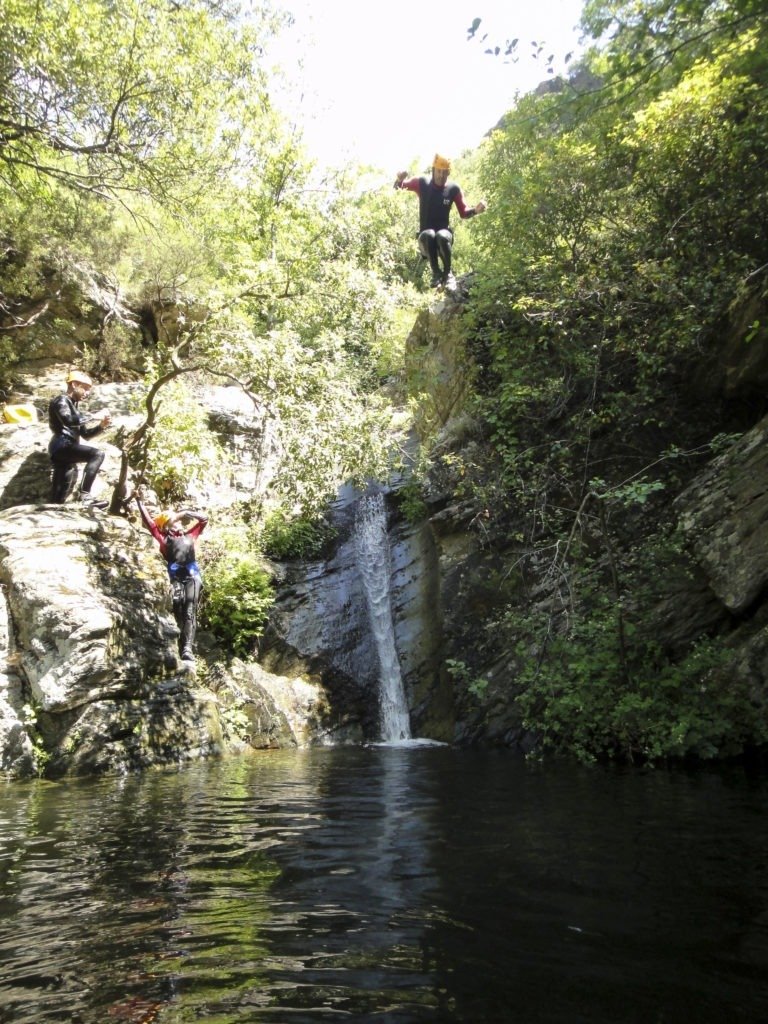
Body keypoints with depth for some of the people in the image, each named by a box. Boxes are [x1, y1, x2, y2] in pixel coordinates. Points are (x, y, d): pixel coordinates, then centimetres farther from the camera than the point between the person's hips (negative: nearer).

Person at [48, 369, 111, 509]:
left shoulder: (73, 405, 28)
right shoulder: (61, 400, -2)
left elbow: (85, 433, 26)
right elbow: (69, 420, -24)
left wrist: (101, 426, 8)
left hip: (64, 450, 10)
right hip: (62, 447, -10)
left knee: (59, 496, 9)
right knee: (97, 454, -27)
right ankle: (85, 496, -33)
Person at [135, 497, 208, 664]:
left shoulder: (189, 535, 31)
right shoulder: (164, 538, 23)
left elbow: (204, 519, 36)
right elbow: (148, 521, 23)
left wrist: (187, 513, 27)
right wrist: (138, 501, 25)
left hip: (192, 575, 1)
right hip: (175, 576, -1)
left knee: (190, 612, -15)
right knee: (178, 614, -10)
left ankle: (187, 649, -27)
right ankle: (181, 649, -15)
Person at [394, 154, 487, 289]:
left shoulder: (453, 189, 0)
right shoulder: (422, 183, -2)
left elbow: (463, 213, 5)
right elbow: (398, 187, 3)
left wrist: (475, 210, -17)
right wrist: (400, 179, -21)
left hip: (444, 233, 0)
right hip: (426, 237, 0)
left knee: (441, 236, -37)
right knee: (428, 235, -37)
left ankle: (448, 273, -15)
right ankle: (436, 273, -18)